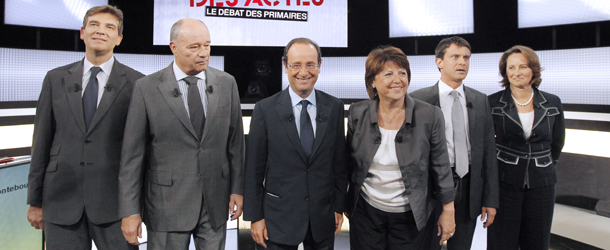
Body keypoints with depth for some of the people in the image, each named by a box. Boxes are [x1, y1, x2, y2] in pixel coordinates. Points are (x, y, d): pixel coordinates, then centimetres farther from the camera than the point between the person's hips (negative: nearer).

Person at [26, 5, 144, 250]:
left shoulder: (135, 83, -2)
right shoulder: (56, 79, 7)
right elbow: (41, 141, 8)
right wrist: (35, 201, 8)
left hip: (113, 202, -2)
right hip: (61, 200, 3)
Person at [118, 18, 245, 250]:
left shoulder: (226, 83, 2)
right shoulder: (147, 88, -6)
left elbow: (235, 141, 6)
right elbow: (133, 153, -5)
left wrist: (237, 188, 4)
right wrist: (129, 210, -6)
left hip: (216, 202, 3)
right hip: (167, 203, -2)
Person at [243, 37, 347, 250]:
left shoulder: (334, 107, 0)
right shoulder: (265, 109, -7)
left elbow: (339, 161, 5)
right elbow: (254, 168, -5)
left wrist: (339, 207, 5)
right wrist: (255, 216, -4)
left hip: (323, 216, 2)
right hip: (280, 218, -2)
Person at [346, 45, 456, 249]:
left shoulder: (429, 115, -10)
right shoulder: (357, 113, -4)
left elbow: (441, 166, -3)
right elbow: (349, 161, 6)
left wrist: (448, 210, 0)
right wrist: (345, 203, 11)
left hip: (411, 217, -1)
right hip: (366, 212, 2)